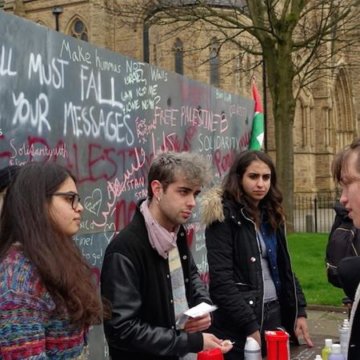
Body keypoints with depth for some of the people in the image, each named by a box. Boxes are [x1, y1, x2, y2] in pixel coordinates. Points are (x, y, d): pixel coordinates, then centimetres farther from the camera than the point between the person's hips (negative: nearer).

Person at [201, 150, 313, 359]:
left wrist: (299, 310, 5)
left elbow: (285, 268, 15)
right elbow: (221, 279, -17)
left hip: (275, 312, 7)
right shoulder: (224, 216, -11)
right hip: (238, 323, -6)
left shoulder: (271, 215, 10)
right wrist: (250, 325, -19)